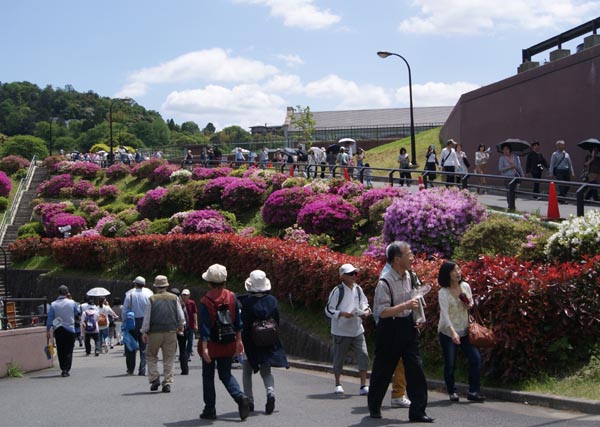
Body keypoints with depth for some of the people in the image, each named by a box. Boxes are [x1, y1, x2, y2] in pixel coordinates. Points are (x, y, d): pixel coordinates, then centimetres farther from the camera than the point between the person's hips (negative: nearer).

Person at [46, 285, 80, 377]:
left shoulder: (53, 305, -3)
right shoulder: (72, 303, -5)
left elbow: (49, 319, -1)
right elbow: (77, 312, 12)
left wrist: (48, 331, 5)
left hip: (58, 330, 2)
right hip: (70, 329, -2)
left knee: (60, 351, 12)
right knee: (68, 351, 1)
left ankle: (63, 369, 17)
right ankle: (66, 370, -9)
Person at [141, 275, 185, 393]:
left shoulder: (152, 299, -2)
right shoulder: (174, 298, 3)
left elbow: (147, 317, -3)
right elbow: (180, 315, 8)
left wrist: (144, 332, 3)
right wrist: (181, 326, 26)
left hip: (155, 332, -1)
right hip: (171, 331, 1)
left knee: (152, 356, 14)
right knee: (169, 359, 7)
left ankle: (154, 378, 1)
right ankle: (167, 382, 3)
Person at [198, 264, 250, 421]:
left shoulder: (206, 301, -14)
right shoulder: (232, 297, -1)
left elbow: (205, 326, -16)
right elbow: (238, 321, 3)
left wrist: (204, 347, -16)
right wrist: (239, 340, 11)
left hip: (212, 344, -4)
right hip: (228, 344, 4)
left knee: (208, 376, 11)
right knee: (226, 375, 14)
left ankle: (210, 409, 12)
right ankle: (241, 397, -10)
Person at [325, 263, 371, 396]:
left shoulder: (358, 289, 5)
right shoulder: (338, 291, -9)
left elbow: (364, 304, 17)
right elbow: (328, 310, -8)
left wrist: (366, 311, -5)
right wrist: (342, 314, -22)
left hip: (357, 331, 4)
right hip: (341, 332, -4)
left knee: (363, 356, -7)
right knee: (339, 358, 8)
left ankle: (363, 386, -2)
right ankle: (338, 384, 27)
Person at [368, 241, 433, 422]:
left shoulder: (411, 276, 3)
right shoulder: (385, 282, -19)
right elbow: (382, 312, -23)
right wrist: (406, 305, -30)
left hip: (408, 327, 6)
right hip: (390, 329, -6)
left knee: (416, 369, -1)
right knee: (382, 371, 7)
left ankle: (417, 411, 3)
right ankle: (374, 407, 26)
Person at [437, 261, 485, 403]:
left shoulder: (465, 286, 1)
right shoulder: (443, 292, -14)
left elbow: (471, 303, 18)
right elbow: (445, 313, -25)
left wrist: (470, 305, -8)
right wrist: (453, 332, -37)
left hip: (464, 331, 4)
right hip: (447, 332, -4)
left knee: (476, 358, -8)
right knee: (450, 363, -1)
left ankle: (473, 392, 0)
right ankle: (452, 392, 19)